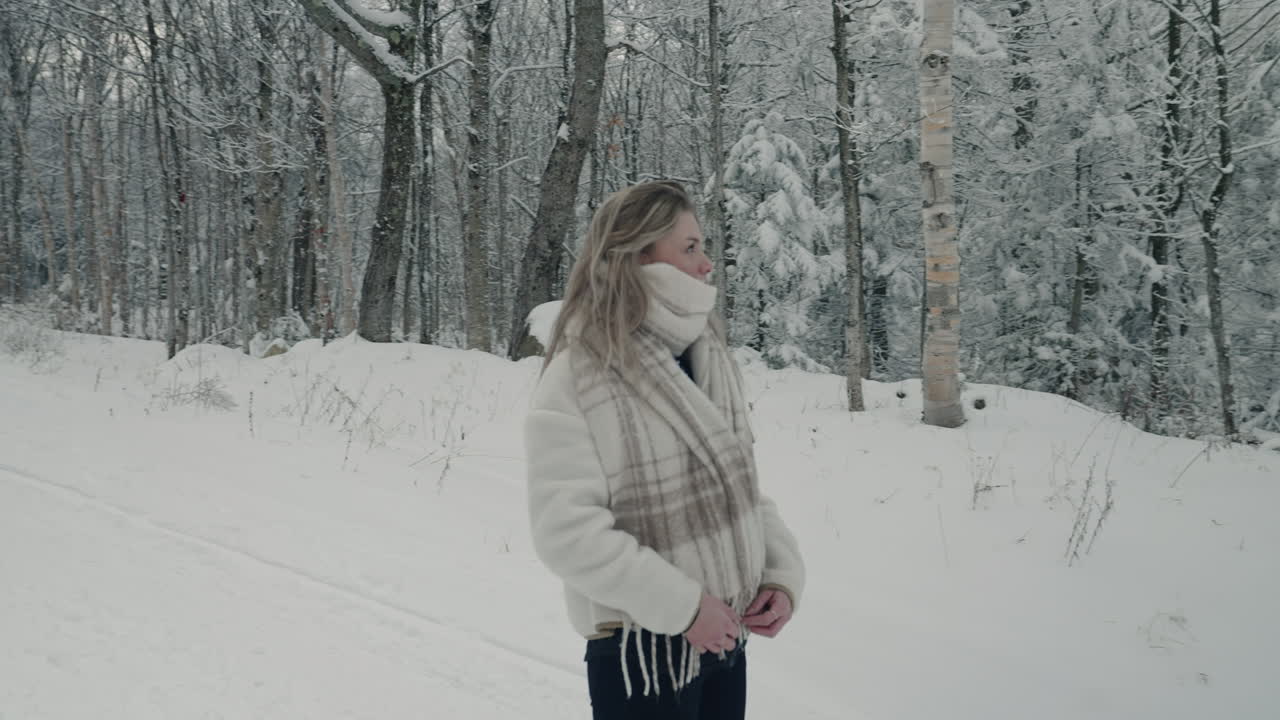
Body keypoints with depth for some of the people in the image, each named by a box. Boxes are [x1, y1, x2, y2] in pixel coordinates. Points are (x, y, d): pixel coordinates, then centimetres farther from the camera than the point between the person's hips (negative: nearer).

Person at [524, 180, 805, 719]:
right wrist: (682, 604, -19)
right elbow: (566, 531, -20)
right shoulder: (576, 379, -16)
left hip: (726, 636, 6)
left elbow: (740, 483, 11)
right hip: (641, 649, -6)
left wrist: (782, 572, -4)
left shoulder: (709, 359, 5)